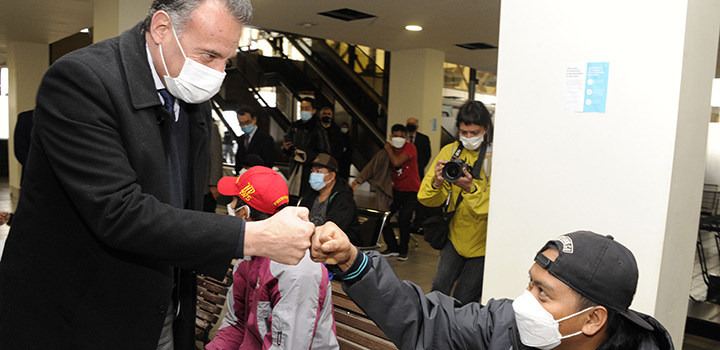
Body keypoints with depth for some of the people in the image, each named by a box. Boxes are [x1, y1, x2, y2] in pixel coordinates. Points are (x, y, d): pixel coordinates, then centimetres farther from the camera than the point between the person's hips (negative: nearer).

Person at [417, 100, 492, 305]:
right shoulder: (450, 151, 1)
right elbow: (427, 199, -2)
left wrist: (470, 188, -30)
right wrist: (436, 182, -23)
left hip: (482, 241, -3)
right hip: (455, 236, 3)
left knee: (464, 301, 6)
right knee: (439, 290, -4)